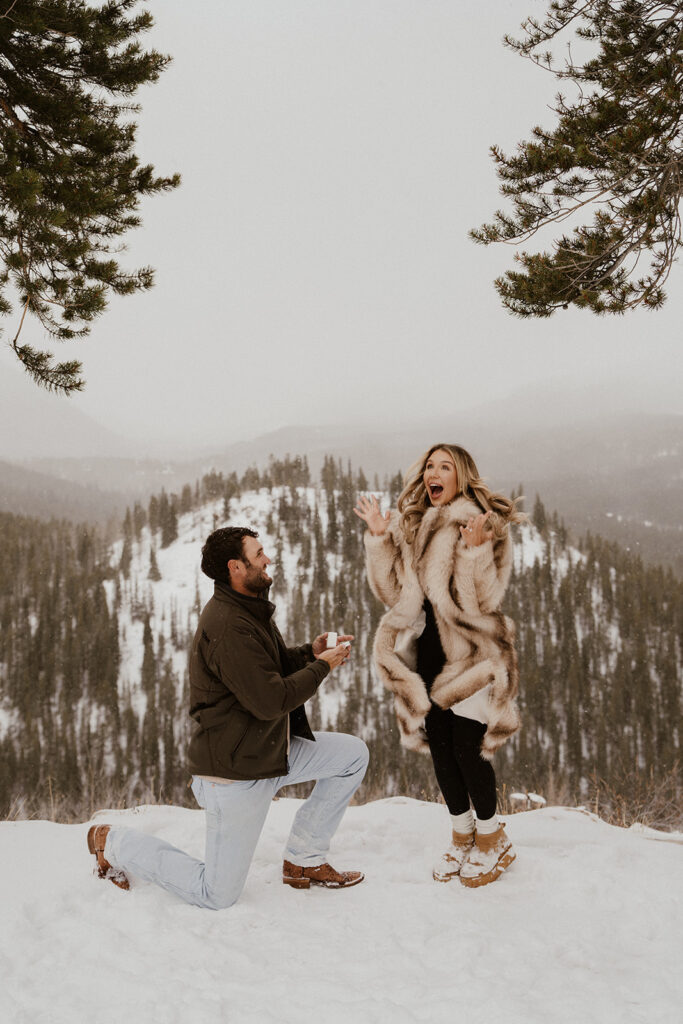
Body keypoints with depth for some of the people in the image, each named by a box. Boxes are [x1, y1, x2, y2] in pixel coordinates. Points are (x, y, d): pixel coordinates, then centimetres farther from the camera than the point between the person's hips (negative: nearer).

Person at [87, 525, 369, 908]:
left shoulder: (250, 610, 8)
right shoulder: (227, 625, -26)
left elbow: (269, 666, 22)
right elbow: (270, 701, -28)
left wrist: (309, 652, 3)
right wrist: (321, 666, -14)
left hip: (271, 752, 10)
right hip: (235, 770, -10)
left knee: (354, 754, 7)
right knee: (217, 897, 0)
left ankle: (304, 860, 15)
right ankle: (115, 843, 16)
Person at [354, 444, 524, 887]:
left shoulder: (487, 527, -9)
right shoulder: (409, 526, 7)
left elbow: (482, 601, -16)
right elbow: (392, 593, 2)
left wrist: (475, 551, -30)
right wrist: (379, 538, -5)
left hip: (471, 655, -5)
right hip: (428, 655, 6)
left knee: (468, 748, -3)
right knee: (440, 747, 12)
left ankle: (492, 838, 19)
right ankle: (462, 836, 29)